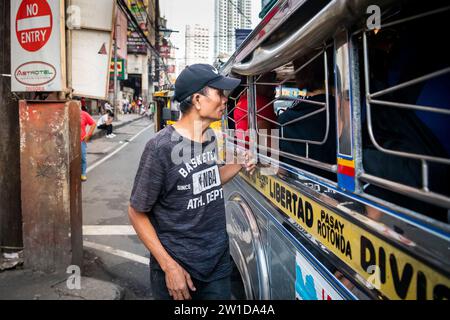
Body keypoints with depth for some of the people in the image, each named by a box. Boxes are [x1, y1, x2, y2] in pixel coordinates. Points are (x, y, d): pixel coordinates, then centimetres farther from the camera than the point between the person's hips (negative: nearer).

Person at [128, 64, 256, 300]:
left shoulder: (211, 137, 1)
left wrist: (239, 166, 0)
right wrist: (169, 266, -17)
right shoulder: (161, 147, -20)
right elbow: (137, 213, -13)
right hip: (177, 267, -6)